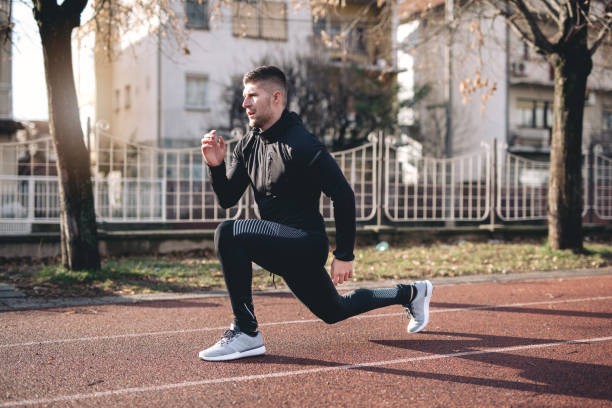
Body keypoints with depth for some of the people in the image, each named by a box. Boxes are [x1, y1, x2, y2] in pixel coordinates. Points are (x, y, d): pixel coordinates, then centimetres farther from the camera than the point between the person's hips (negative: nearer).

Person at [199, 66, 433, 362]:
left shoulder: (300, 145, -19)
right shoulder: (248, 144, 5)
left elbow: (344, 195, -20)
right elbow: (227, 199, 8)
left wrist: (344, 255, -18)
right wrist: (216, 165, -10)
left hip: (306, 244, -9)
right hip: (283, 250, 9)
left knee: (228, 234, -26)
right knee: (334, 311, 24)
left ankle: (246, 332, -17)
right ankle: (410, 294, 44)